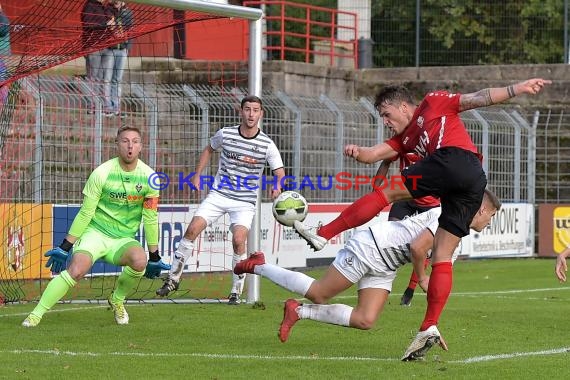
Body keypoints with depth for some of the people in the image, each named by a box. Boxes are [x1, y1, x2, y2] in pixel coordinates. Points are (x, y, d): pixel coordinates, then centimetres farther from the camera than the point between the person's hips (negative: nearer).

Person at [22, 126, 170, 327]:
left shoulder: (148, 176, -4)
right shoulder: (102, 173, -11)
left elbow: (150, 218, 5)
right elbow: (85, 214, -5)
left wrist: (154, 256, 9)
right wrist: (64, 248, -5)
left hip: (124, 239, 2)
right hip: (95, 233, -2)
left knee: (140, 261, -31)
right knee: (76, 270, -29)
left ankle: (117, 300, -2)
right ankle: (36, 314, -18)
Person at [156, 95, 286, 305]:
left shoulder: (267, 145, -9)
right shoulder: (225, 134, -4)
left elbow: (279, 172, -4)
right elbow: (209, 149, 17)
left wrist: (277, 186, -26)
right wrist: (197, 175, 9)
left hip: (245, 201, -2)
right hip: (219, 194, 2)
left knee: (238, 240, -21)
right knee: (193, 229, -11)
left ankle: (236, 291, -5)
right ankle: (173, 278, 2)